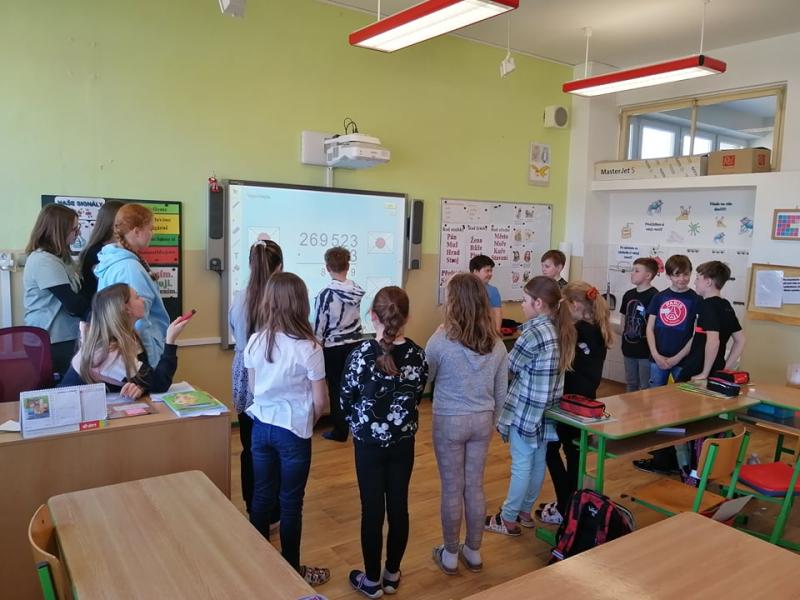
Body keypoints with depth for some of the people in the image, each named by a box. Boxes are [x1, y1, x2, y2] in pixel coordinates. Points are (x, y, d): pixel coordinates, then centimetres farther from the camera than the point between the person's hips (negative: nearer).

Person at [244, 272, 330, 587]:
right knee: (290, 502, 10)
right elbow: (319, 401, -13)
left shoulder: (255, 341, -6)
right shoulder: (308, 348, -20)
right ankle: (291, 570, 26)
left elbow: (253, 387, 7)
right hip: (294, 431, -4)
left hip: (261, 426, 4)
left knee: (261, 496, 18)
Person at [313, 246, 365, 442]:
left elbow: (319, 326, -12)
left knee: (336, 389, 7)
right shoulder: (358, 291, -4)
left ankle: (340, 430, 15)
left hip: (333, 348, -4)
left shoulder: (325, 294, -18)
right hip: (354, 345, 5)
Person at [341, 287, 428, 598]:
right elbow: (416, 397, 4)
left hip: (369, 442, -3)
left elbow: (345, 399, -6)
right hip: (403, 441, 3)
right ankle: (392, 575, 31)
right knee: (398, 507, 14)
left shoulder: (361, 353, -17)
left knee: (372, 509, 9)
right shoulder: (418, 355, -8)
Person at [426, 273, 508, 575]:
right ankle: (473, 553, 32)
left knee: (452, 489, 10)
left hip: (450, 421, -4)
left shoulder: (441, 341, -19)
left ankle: (449, 556, 26)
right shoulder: (496, 344, -4)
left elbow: (423, 381, -3)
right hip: (482, 421, 4)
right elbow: (501, 393, 5)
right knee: (475, 486, 17)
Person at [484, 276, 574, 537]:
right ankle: (525, 512, 31)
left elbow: (509, 367, -11)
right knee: (538, 461, 16)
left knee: (521, 465, 2)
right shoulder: (560, 330, 4)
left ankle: (508, 519, 15)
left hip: (526, 407, -8)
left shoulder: (534, 333, -22)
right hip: (545, 407, 8)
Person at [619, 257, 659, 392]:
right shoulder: (628, 295, 7)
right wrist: (622, 338, 15)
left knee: (645, 387, 4)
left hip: (645, 349, -7)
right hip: (629, 348, 7)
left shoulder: (654, 296, -15)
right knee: (630, 384, 19)